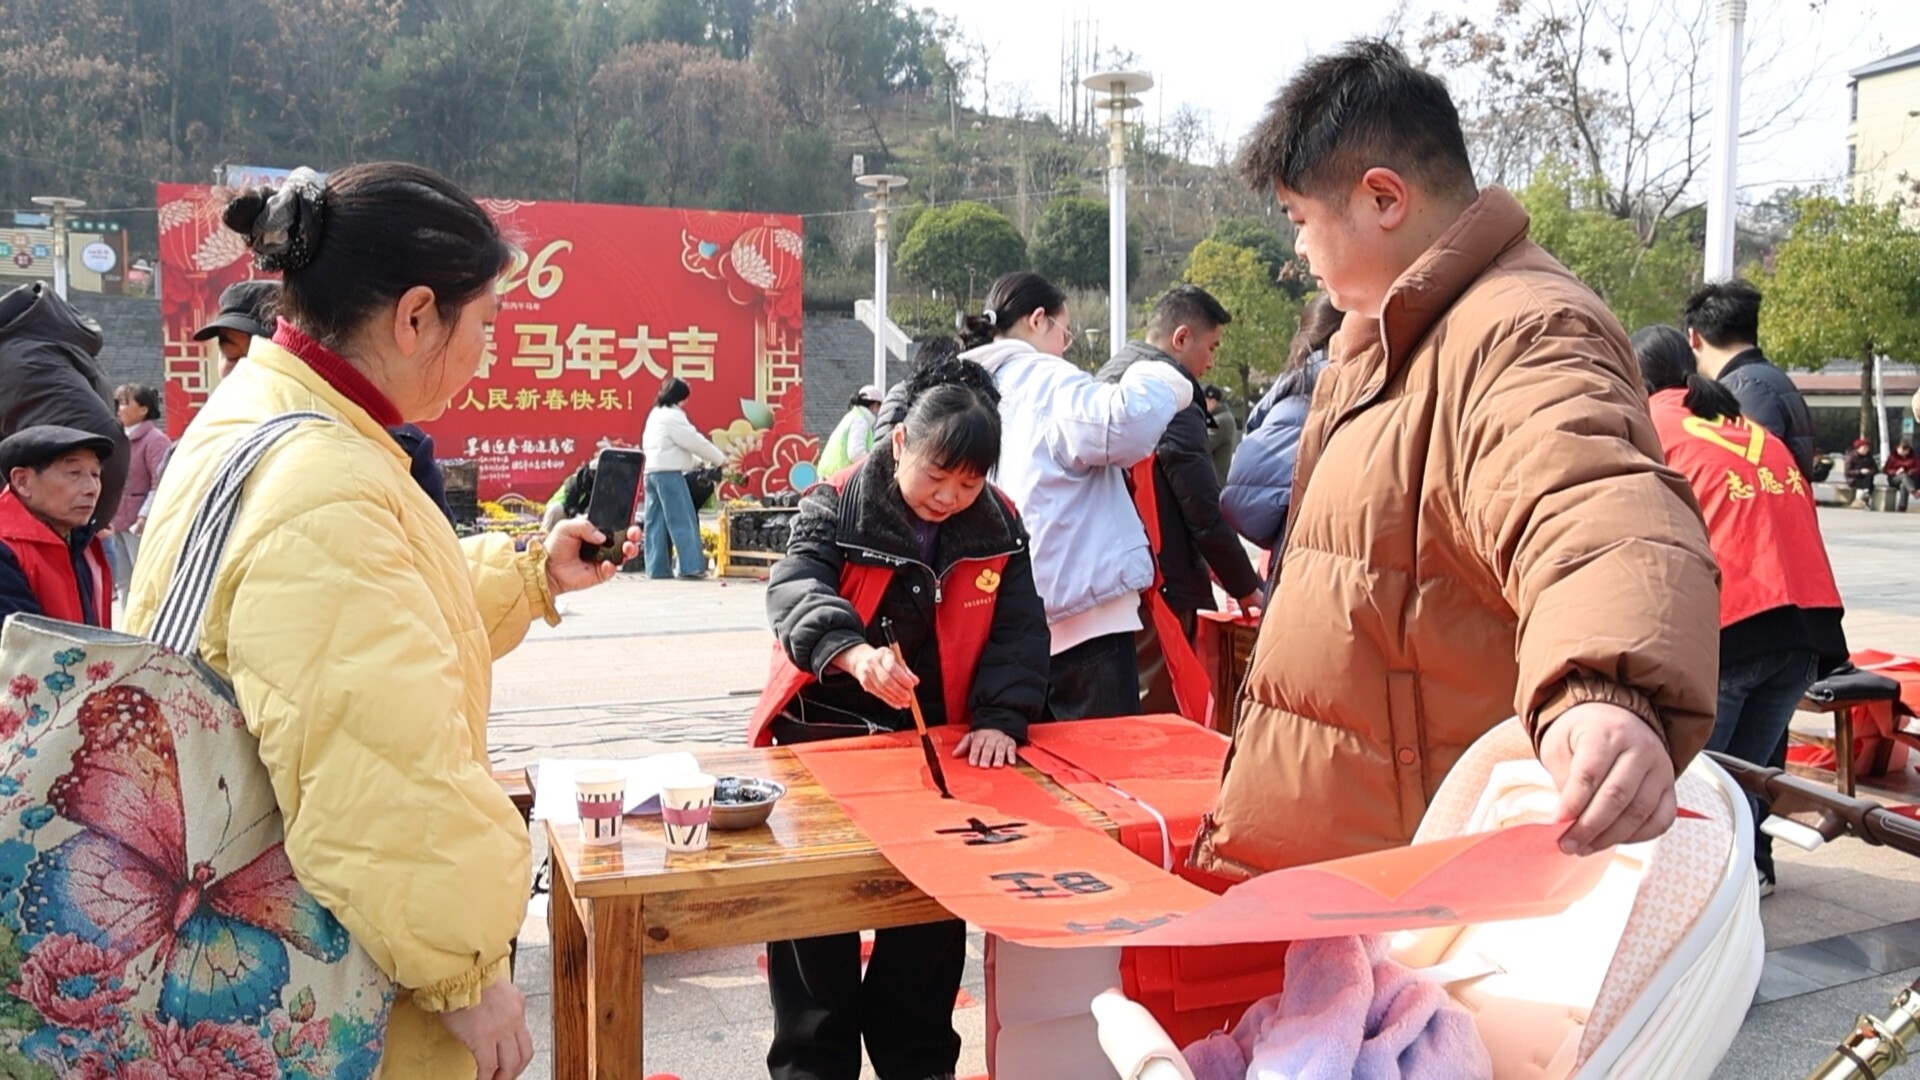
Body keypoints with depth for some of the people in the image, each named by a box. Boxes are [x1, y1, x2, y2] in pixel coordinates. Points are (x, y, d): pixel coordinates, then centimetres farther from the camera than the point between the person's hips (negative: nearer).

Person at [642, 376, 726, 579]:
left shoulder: (656, 414, 20)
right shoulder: (672, 415, -10)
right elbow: (694, 441, -10)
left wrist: (698, 462, 19)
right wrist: (720, 459, 1)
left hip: (652, 472, 9)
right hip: (669, 473, -9)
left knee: (656, 523, 7)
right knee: (683, 521, -7)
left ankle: (657, 568, 7)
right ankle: (691, 566, -9)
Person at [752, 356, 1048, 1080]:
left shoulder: (999, 527, -3)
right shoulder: (837, 506, -14)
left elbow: (1018, 632, -2)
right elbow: (795, 590, -29)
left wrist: (1000, 718, -18)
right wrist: (855, 652, -48)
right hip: (825, 735, -2)